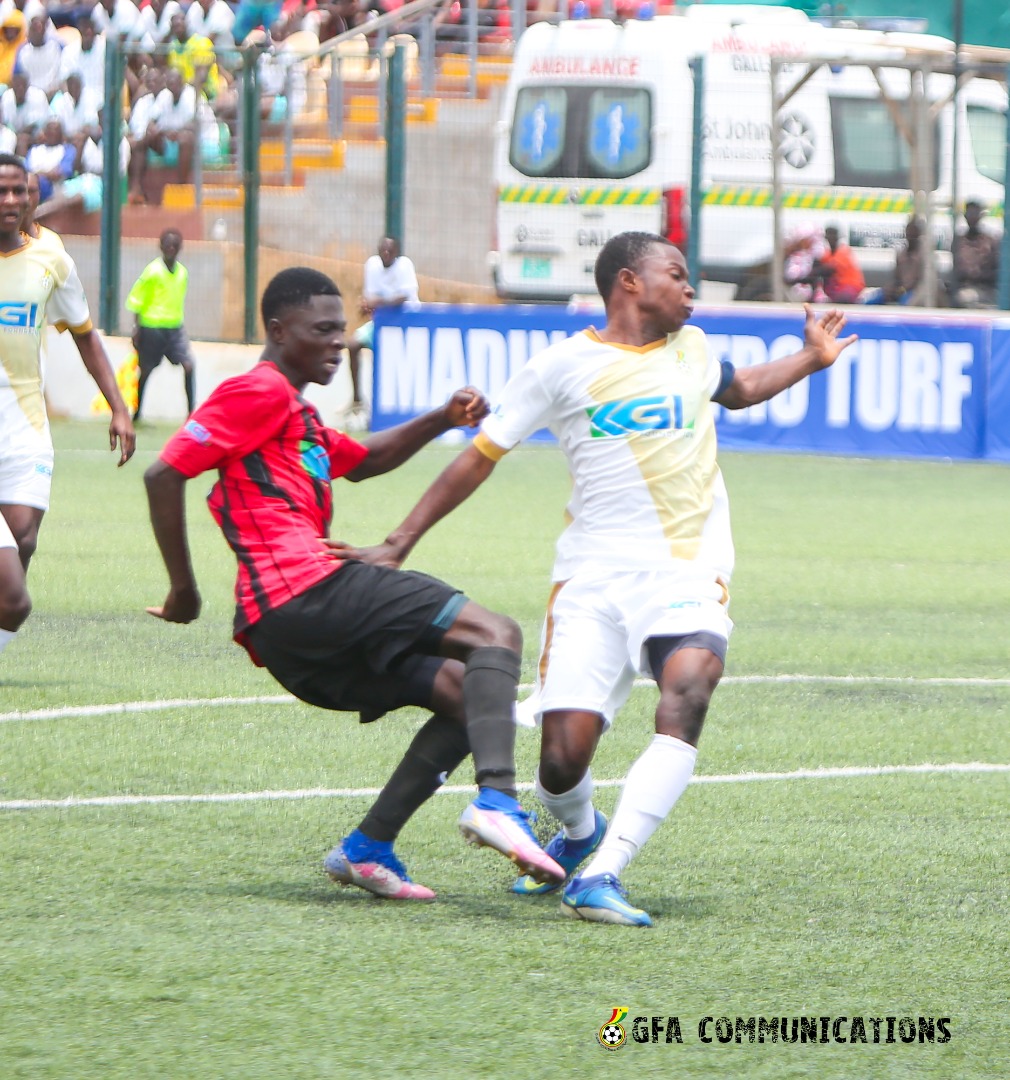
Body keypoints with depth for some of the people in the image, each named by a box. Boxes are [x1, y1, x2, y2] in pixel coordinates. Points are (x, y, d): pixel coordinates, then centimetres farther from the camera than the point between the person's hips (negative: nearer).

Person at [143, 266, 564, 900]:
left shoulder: (300, 416, 30)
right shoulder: (261, 392, -1)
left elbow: (362, 461, 43)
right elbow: (165, 475, -9)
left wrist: (444, 419, 26)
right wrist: (184, 590, -6)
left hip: (286, 632, 10)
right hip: (308, 592, -10)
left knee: (466, 694, 12)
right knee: (497, 636, -15)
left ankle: (368, 848, 3)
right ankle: (497, 800, -36)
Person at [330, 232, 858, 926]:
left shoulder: (693, 349, 17)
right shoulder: (564, 367, 2)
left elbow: (738, 390, 43)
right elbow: (479, 458, 6)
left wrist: (811, 359, 31)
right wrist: (398, 547, 3)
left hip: (689, 574, 2)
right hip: (595, 576, -2)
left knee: (686, 696, -29)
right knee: (563, 759, -10)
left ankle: (601, 875, -30)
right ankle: (579, 833, 28)